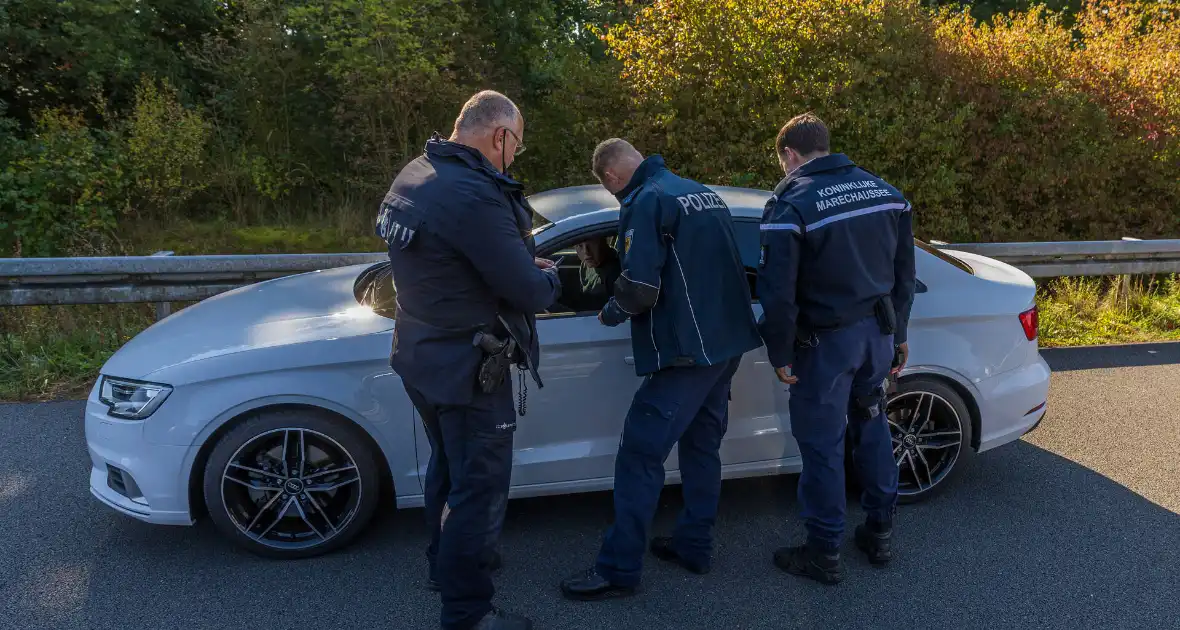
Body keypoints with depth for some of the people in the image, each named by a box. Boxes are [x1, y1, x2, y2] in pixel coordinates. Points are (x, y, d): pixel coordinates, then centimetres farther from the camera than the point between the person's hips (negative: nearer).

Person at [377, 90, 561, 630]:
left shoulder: (413, 175, 3)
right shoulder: (473, 195, -27)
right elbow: (531, 293, -23)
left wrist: (522, 261, 3)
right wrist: (549, 274, -1)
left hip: (421, 354, 10)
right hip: (465, 367, -10)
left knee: (448, 464, 27)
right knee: (481, 485, 5)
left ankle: (447, 560, 47)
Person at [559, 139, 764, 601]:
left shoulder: (646, 202, -12)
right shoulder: (702, 193, 15)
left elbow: (640, 288, -19)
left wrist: (610, 313, 0)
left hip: (688, 349, -9)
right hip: (726, 341, 9)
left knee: (640, 453, -3)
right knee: (702, 445, 18)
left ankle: (619, 570, 2)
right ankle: (694, 546, 28)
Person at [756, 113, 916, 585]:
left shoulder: (790, 205, -15)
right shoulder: (884, 191, 5)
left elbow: (778, 292, -18)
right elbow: (904, 274, 11)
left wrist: (780, 354, -7)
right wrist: (898, 333, 20)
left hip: (827, 341, -6)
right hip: (879, 332, 7)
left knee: (822, 444, 6)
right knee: (871, 426, 22)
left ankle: (824, 553, 19)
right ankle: (879, 532, 35)